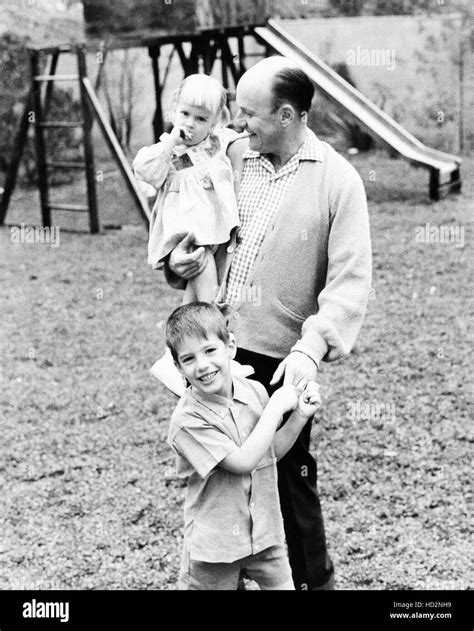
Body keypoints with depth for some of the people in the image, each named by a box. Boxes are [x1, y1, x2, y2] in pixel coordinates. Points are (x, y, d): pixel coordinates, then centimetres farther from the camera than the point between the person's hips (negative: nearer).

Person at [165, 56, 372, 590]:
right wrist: (178, 261, -3)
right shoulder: (233, 156, 4)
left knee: (288, 475, 8)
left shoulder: (337, 180, -9)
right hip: (217, 345, 4)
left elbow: (350, 281, -13)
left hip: (281, 357, -4)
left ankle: (313, 579, 29)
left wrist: (311, 347, -26)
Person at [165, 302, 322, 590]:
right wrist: (275, 407, -22)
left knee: (282, 584, 12)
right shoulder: (188, 420, -23)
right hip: (215, 541, -5)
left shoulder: (255, 391, -4)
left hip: (266, 531, 5)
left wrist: (300, 415, -6)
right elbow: (243, 461, -27)